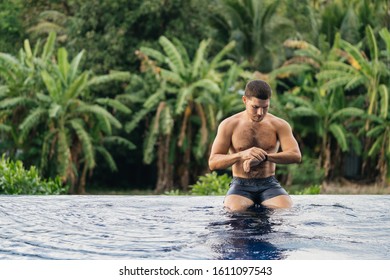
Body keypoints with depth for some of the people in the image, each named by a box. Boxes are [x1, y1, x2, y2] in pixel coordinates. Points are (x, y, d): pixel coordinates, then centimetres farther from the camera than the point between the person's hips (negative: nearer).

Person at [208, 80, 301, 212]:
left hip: (269, 184, 1)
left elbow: (295, 156, -12)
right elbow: (213, 163, -8)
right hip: (241, 185, -1)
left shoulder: (279, 125, 2)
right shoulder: (229, 125, -2)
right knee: (235, 210, -34)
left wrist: (264, 156, -29)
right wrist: (242, 155, -28)